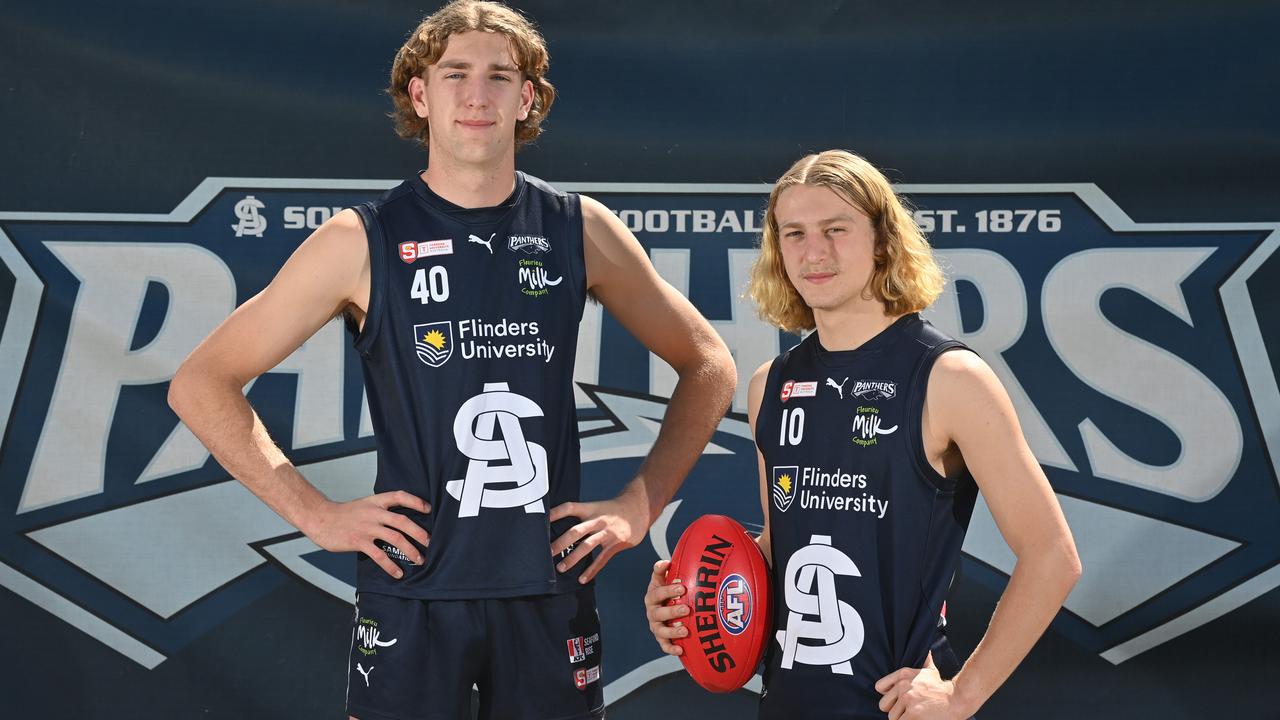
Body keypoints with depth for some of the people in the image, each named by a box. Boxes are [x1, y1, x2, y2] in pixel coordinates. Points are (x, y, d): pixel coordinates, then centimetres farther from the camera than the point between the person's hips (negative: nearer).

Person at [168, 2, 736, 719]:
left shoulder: (581, 230, 2)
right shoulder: (363, 240, -4)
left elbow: (709, 366, 11)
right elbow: (201, 383, 0)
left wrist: (641, 505, 3)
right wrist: (317, 513, -7)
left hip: (551, 587, 2)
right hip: (413, 588, -1)